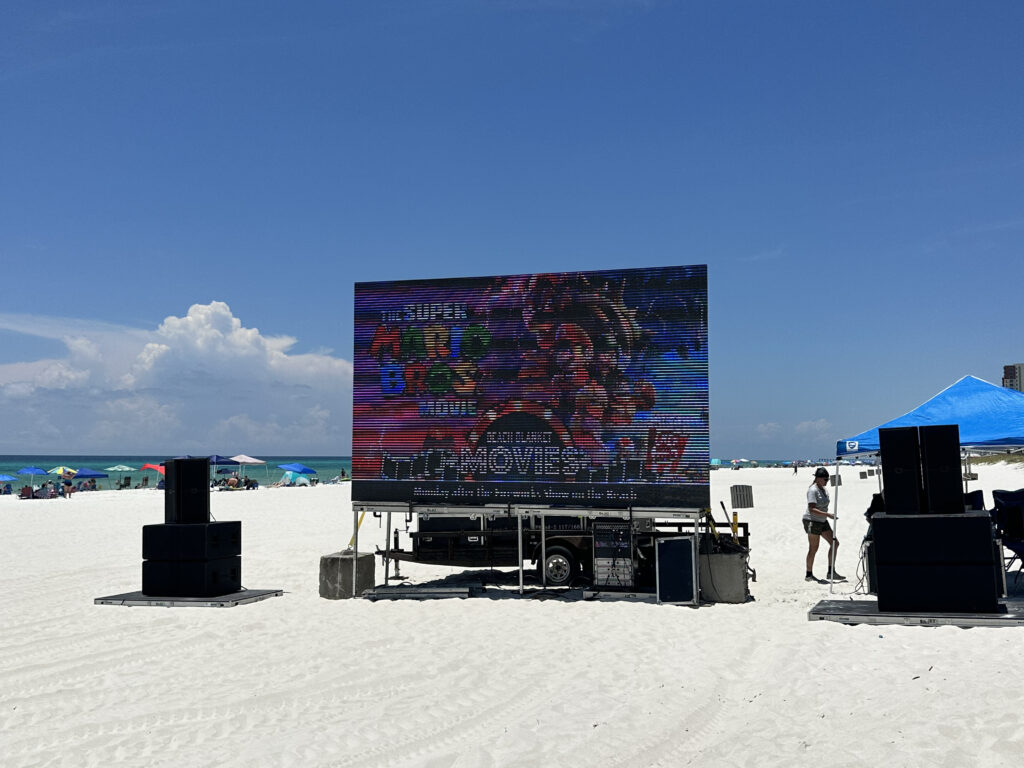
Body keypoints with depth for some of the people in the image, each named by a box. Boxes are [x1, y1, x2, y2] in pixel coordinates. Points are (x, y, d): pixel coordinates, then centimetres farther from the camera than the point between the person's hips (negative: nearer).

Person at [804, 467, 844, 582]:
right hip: (812, 521, -9)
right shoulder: (813, 490, -17)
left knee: (835, 543, 5)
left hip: (822, 521, 9)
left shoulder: (823, 490, 11)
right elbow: (812, 509, -25)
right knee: (813, 548, -4)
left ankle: (831, 572, 9)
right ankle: (809, 575, 6)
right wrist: (828, 514, -31)